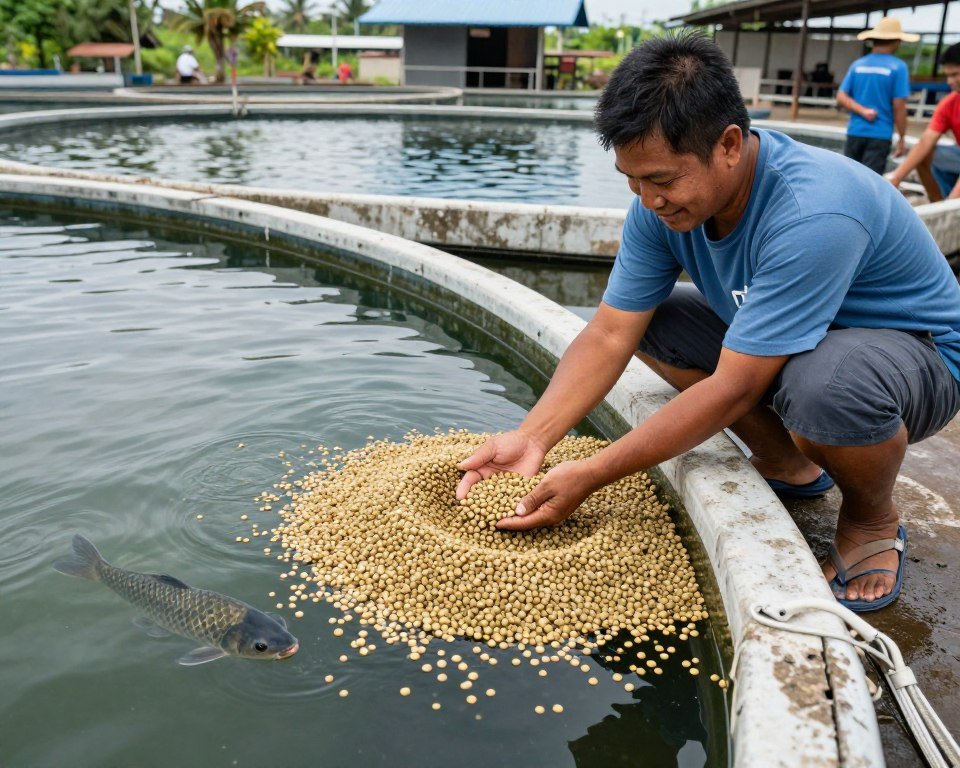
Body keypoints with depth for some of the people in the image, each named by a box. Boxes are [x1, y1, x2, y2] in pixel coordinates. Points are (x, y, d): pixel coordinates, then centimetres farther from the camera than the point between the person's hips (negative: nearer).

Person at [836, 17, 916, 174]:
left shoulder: (857, 64, 6)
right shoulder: (898, 67, -6)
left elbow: (841, 98, 0)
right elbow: (899, 107, -8)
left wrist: (862, 111, -8)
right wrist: (902, 137, -1)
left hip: (855, 132, 4)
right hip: (879, 135, -4)